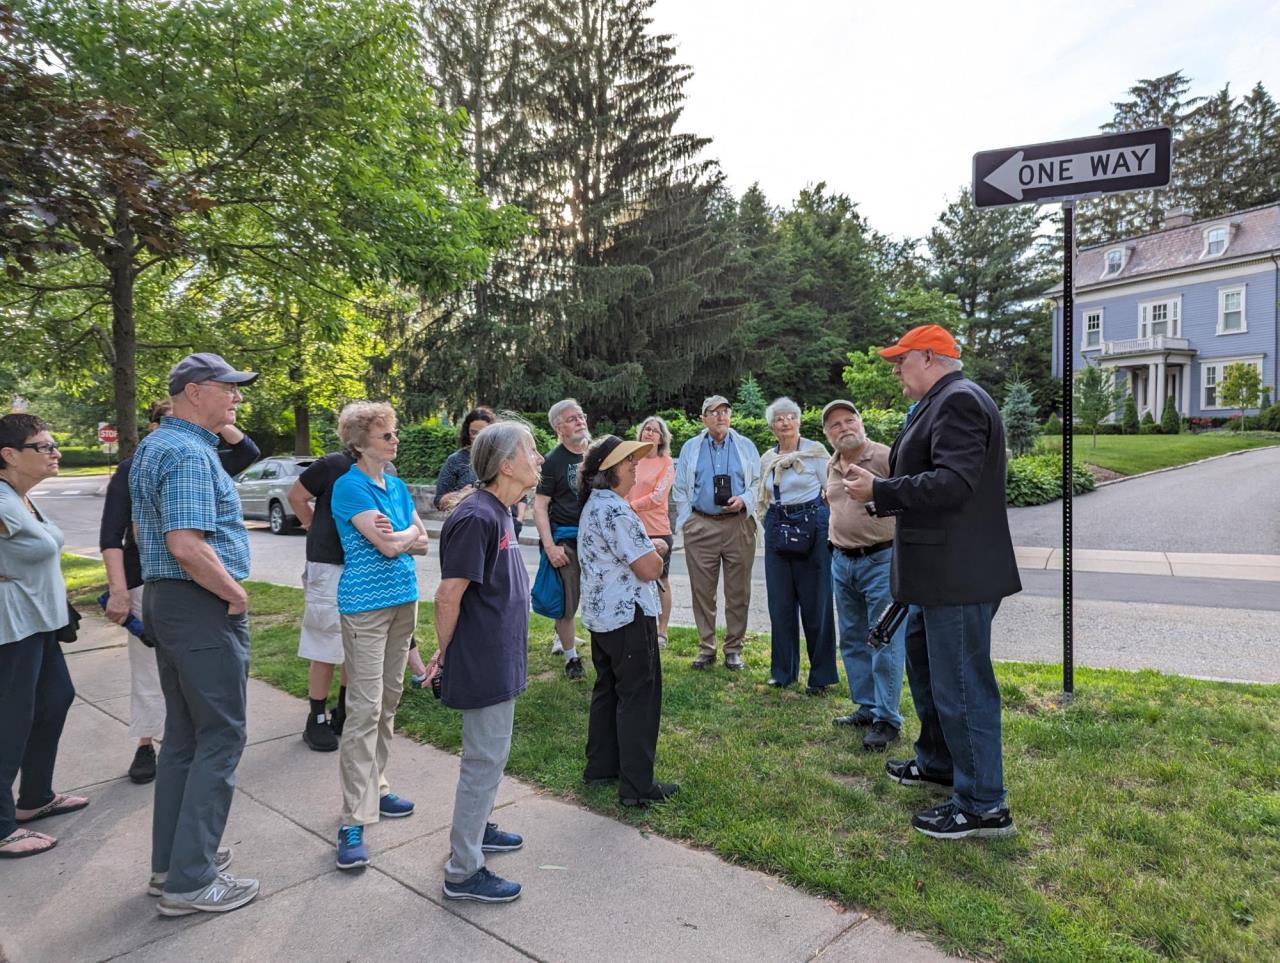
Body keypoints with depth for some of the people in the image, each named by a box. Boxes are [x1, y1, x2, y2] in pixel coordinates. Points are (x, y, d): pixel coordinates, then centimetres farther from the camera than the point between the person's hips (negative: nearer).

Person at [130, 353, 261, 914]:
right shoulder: (190, 454, -18)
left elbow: (142, 531, 22)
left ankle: (170, 862, 28)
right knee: (219, 738, -1)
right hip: (203, 608, -10)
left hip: (163, 598, 10)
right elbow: (187, 545, -28)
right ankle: (191, 881, 7)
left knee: (183, 735, 17)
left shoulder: (152, 446, 15)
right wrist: (236, 594, -15)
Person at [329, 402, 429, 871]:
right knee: (364, 708, -8)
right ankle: (353, 821, -3)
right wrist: (410, 533, 0)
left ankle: (375, 789, 27)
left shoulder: (397, 485, 10)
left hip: (403, 599, 8)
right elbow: (388, 546, -19)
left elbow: (422, 543, 9)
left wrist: (398, 535, -11)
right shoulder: (350, 486, -12)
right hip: (365, 605, -8)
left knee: (389, 698, 14)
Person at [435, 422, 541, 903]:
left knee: (489, 753, 23)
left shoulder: (498, 512, 8)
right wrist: (446, 655, -9)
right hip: (483, 662, -9)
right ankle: (463, 872, 17)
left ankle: (477, 827, 42)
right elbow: (448, 597, -22)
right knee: (485, 759, 2)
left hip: (499, 660, 9)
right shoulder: (476, 517, -24)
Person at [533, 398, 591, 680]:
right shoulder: (553, 461, -6)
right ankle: (571, 658, 20)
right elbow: (539, 506, -8)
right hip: (566, 540, -4)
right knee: (566, 603, 3)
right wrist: (550, 546, -16)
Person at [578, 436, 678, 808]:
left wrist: (649, 549, 4)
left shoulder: (593, 505, 11)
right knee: (639, 697, -1)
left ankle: (601, 767, 30)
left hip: (601, 615, 10)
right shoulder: (615, 510, -22)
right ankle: (637, 786, 7)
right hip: (629, 615, -10)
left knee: (608, 690, 19)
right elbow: (650, 568, -22)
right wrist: (657, 554, -1)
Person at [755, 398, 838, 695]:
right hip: (777, 528, 5)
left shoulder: (815, 451, -1)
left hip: (812, 526, -5)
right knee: (780, 602, 8)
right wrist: (773, 524, 12)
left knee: (815, 601, 0)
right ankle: (783, 670, 21)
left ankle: (821, 675, 12)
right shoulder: (767, 459, 12)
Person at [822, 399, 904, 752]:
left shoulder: (885, 458, -12)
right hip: (842, 562, 8)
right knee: (852, 640, 15)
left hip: (881, 560, -8)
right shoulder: (831, 467, 11)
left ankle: (886, 720, 6)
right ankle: (866, 707, 27)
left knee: (885, 643, -3)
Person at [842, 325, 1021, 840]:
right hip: (942, 571, 11)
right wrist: (881, 484, 12)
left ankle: (983, 805, 13)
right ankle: (938, 762, 41)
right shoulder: (946, 401, 16)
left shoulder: (958, 401, -17)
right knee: (922, 658, 23)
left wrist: (878, 492, -19)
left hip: (957, 576, -11)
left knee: (960, 684, -1)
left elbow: (951, 483, -27)